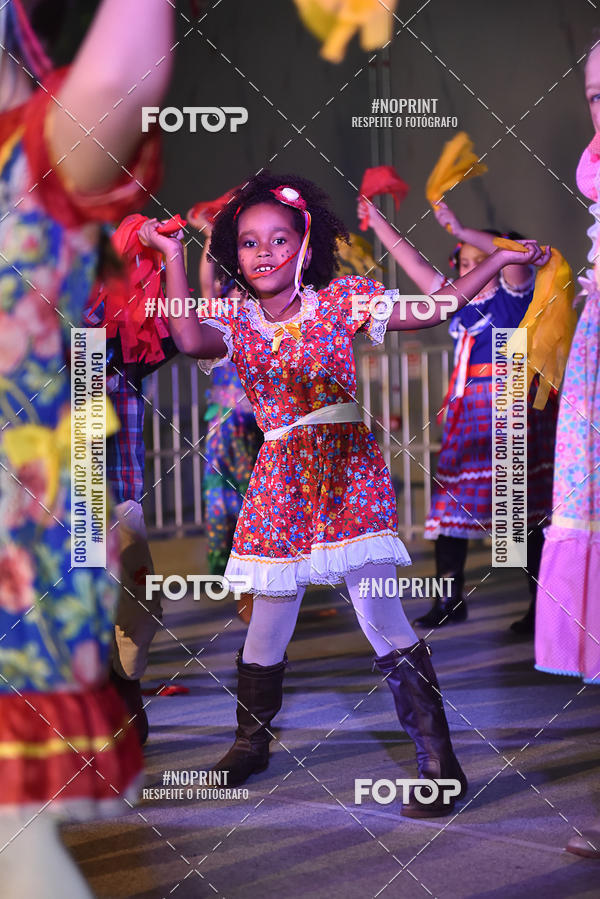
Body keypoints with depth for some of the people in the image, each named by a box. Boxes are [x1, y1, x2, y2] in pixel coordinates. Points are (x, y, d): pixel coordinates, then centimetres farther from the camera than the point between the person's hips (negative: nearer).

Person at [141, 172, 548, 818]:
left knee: (382, 618, -11)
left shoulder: (341, 301, -1)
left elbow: (432, 309, -1)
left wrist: (498, 259, -6)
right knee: (267, 625, 12)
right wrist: (173, 256, -15)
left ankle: (439, 762, -6)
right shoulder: (238, 325, 5)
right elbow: (190, 339, -18)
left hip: (348, 473, -3)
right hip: (280, 483, 3)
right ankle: (251, 743, 35)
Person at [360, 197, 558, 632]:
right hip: (467, 410, 7)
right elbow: (414, 263, 20)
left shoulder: (514, 292, -2)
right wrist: (379, 222, 20)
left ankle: (542, 604, -2)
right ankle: (450, 600, 11)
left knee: (525, 509, -6)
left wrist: (461, 230, -30)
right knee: (452, 499, 4)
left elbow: (513, 255, -22)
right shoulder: (459, 301, 16)